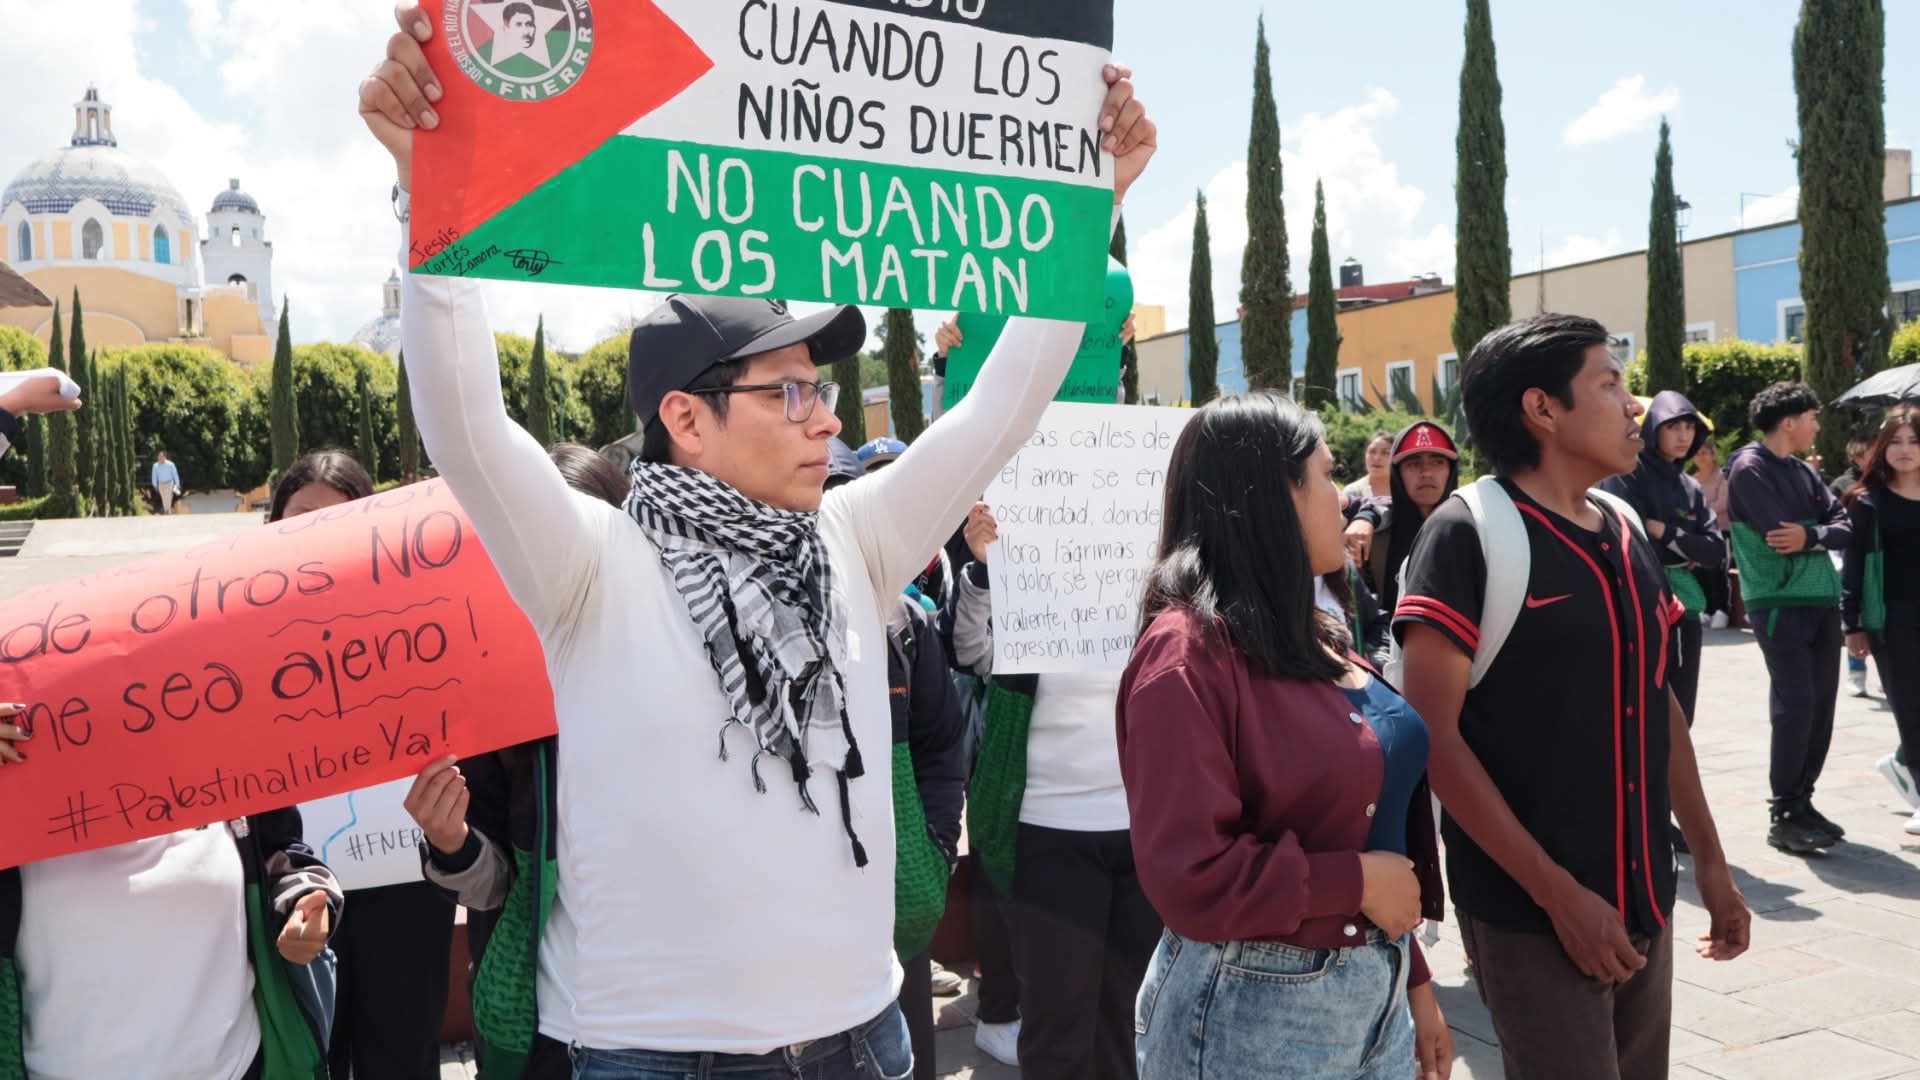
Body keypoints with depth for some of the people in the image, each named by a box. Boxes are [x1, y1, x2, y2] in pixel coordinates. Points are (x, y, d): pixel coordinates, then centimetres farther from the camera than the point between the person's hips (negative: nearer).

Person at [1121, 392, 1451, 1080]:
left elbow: (1377, 818, 12)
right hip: (1253, 1015, -8)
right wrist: (1359, 880, -15)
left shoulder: (1314, 636, 7)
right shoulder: (1189, 650, -20)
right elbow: (1188, 879, -24)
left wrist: (1411, 979, 14)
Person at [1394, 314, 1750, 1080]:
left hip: (1645, 898, 7)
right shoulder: (1466, 534, -14)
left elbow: (1657, 701, 16)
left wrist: (1708, 857, 15)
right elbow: (1432, 734, -18)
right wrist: (1557, 893, -18)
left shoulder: (1626, 533, 8)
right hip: (1530, 910, -7)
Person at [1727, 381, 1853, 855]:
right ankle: (1783, 814, -2)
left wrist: (1811, 536, -14)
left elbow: (1845, 526, 5)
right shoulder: (1749, 468, -9)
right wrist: (1824, 534, -1)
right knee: (1795, 703, -10)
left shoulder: (1804, 471, 14)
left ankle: (1802, 801, 20)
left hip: (1821, 599, 8)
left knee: (1822, 703, 8)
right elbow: (1782, 535, -18)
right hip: (1778, 602, -8)